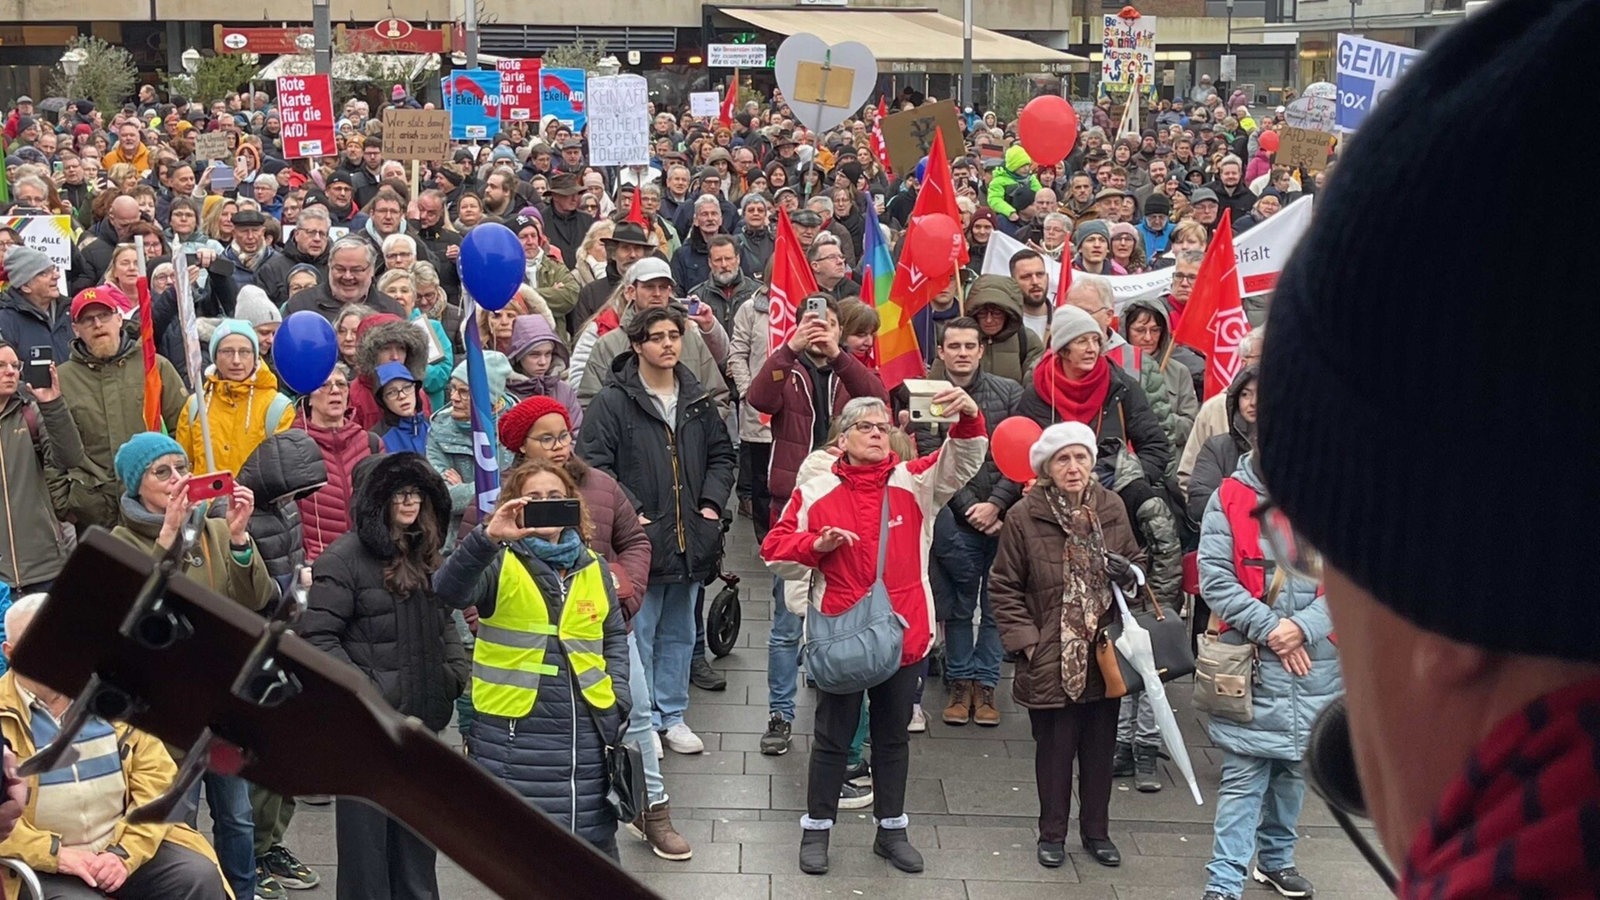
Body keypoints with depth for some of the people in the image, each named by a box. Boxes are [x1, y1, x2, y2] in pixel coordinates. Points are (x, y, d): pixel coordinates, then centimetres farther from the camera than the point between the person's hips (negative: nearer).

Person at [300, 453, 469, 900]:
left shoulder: (425, 555, 11)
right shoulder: (344, 557, -13)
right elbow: (316, 636, -17)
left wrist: (458, 672, 6)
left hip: (423, 717, 7)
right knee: (366, 829, 3)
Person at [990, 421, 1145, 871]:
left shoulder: (1112, 508, 0)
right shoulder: (1024, 517, -9)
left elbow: (1136, 561, 16)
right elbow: (1003, 588, -3)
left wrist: (1129, 574, -8)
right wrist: (1026, 641, -10)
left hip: (1105, 654, 3)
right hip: (1050, 660, -3)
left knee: (1100, 747, 14)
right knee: (1054, 749, 8)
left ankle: (1096, 830, 31)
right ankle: (1052, 833, 26)